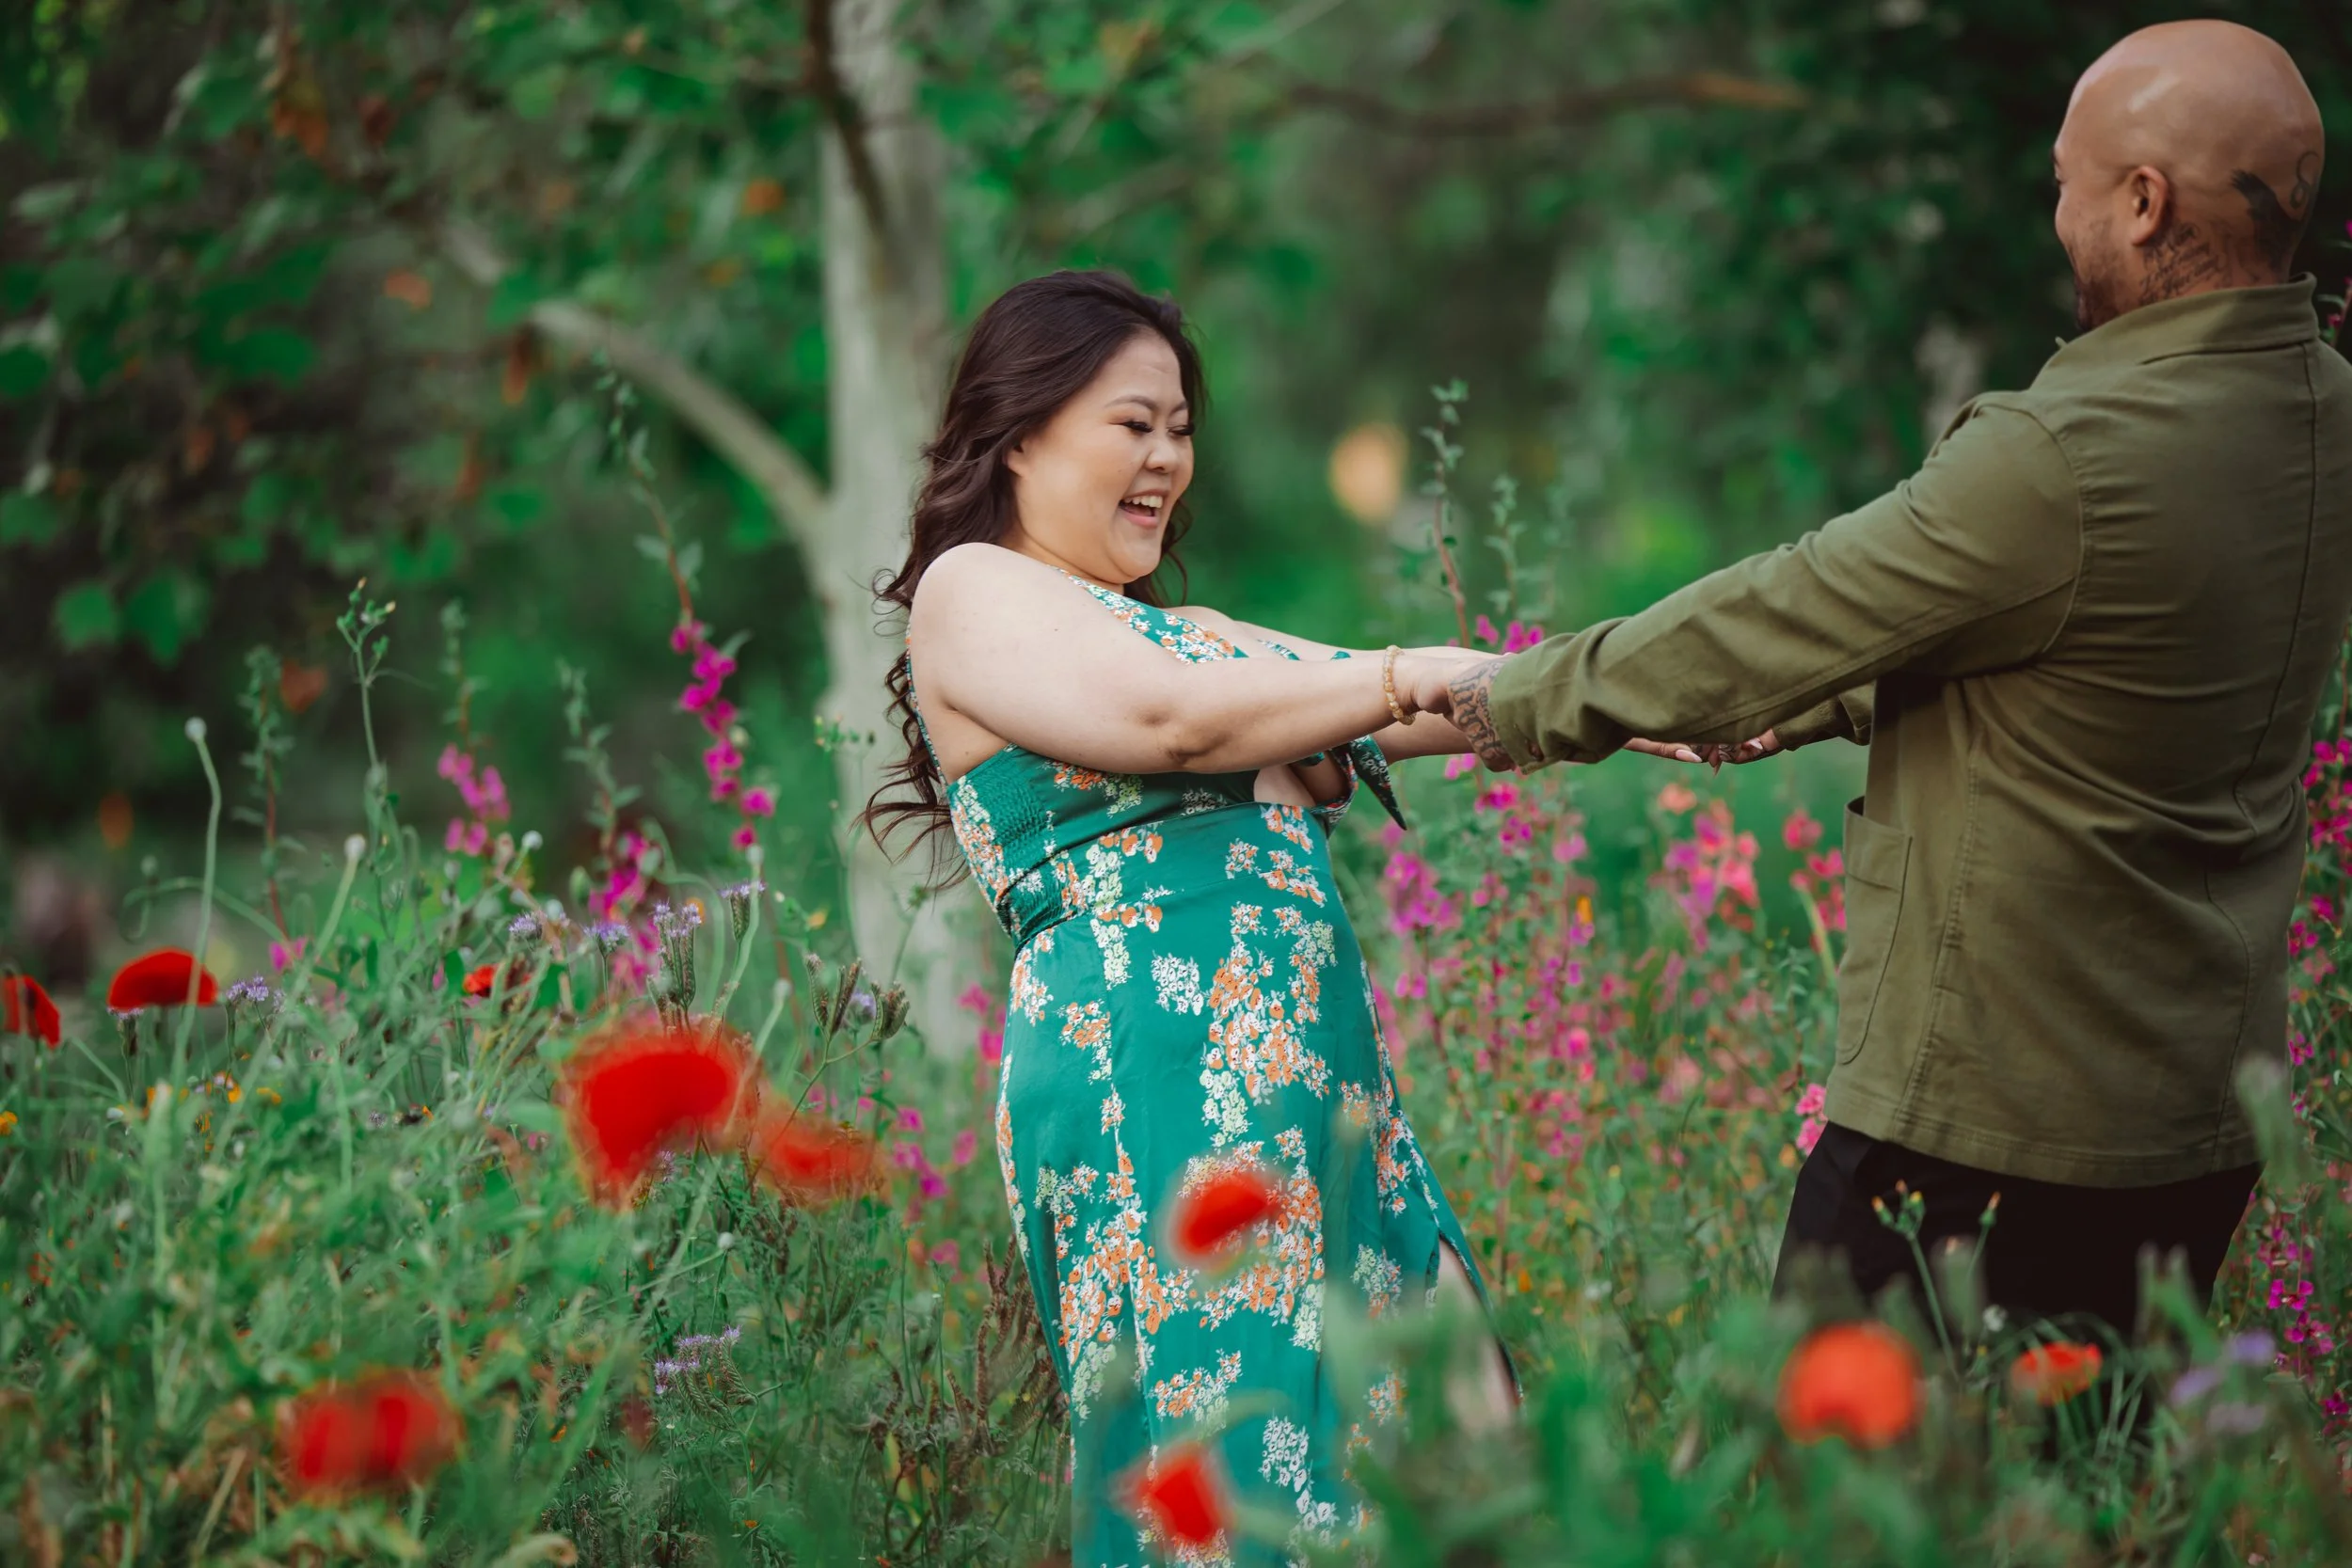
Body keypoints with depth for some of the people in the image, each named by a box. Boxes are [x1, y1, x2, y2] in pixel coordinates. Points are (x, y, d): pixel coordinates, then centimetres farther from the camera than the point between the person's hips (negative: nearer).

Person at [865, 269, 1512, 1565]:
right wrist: (1414, 679, -8)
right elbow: (1169, 720, -14)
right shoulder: (973, 592, 1)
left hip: (1319, 1096, 8)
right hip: (1155, 1086, -8)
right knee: (1231, 1453, -11)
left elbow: (1352, 713, 17)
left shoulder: (1183, 628, 26)